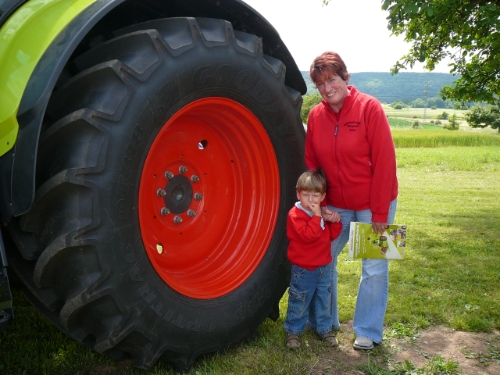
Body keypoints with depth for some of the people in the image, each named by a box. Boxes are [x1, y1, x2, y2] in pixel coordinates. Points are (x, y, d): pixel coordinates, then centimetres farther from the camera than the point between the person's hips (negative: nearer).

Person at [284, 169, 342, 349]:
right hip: (303, 269, -6)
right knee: (299, 301, 4)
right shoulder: (295, 215, -16)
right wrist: (317, 216, -29)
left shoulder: (323, 212, 7)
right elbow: (308, 235, -29)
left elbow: (332, 234, 8)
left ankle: (324, 328, 32)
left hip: (324, 266, 6)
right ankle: (293, 330, 19)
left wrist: (335, 220, -8)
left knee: (324, 299, 17)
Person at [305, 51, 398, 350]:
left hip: (372, 204, -4)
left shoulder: (369, 108, -15)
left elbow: (385, 162, -16)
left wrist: (380, 213, -17)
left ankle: (368, 332, 24)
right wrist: (320, 205, -4)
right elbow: (311, 166, 3)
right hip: (335, 205, 4)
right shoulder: (315, 116, -2)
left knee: (374, 269, 5)